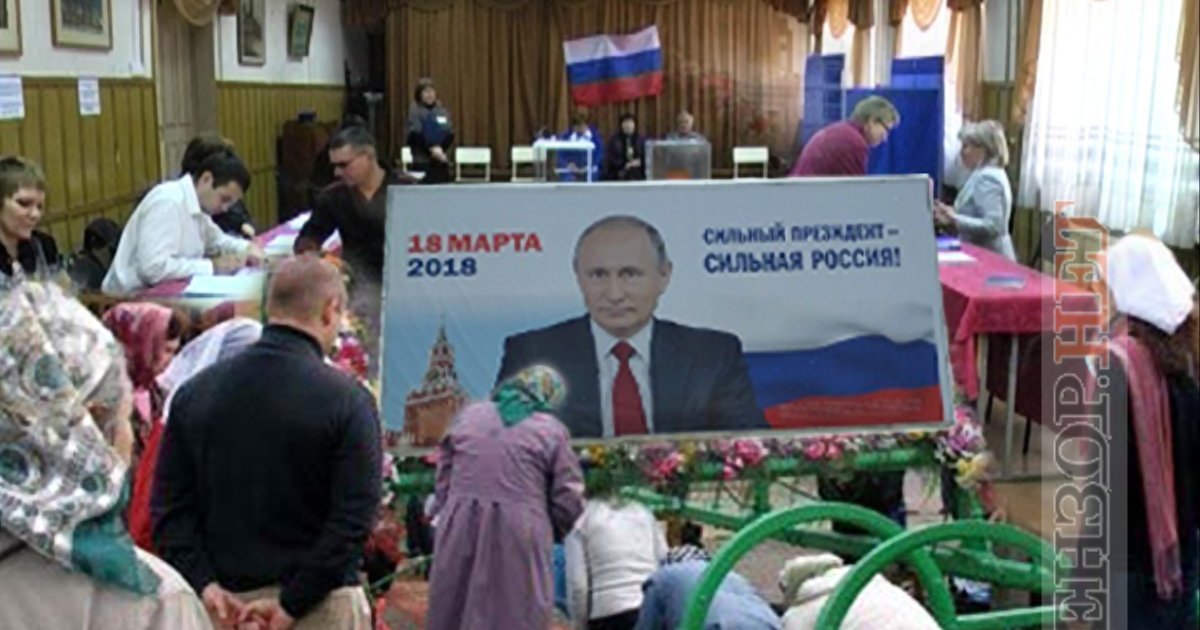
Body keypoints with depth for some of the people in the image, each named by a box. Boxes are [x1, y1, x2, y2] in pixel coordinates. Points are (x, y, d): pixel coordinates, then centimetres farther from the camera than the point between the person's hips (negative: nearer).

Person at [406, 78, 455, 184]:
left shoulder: (442, 111, 13)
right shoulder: (415, 111, 1)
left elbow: (450, 134, 4)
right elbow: (416, 135, -11)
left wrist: (439, 149, -13)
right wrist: (432, 149, -21)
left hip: (441, 161, 4)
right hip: (422, 161, -4)